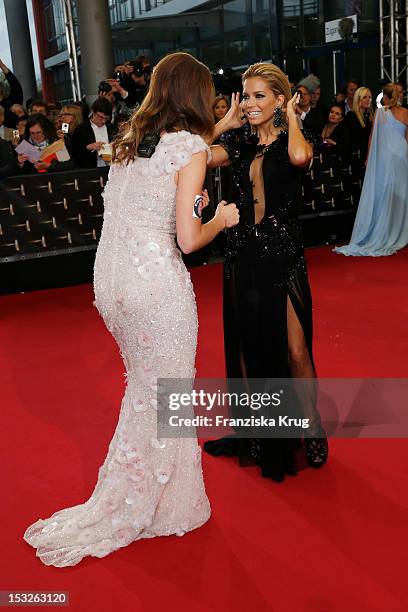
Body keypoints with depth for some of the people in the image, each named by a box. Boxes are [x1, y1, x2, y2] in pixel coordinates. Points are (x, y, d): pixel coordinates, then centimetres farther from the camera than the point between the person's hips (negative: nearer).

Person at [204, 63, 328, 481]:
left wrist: (291, 117, -12)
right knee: (247, 347, 13)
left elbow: (300, 157, -29)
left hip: (282, 255, -4)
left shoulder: (292, 140, -4)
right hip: (243, 254, 5)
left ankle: (313, 430, 19)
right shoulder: (239, 143, 7)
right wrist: (226, 122, -2)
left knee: (294, 349, -1)